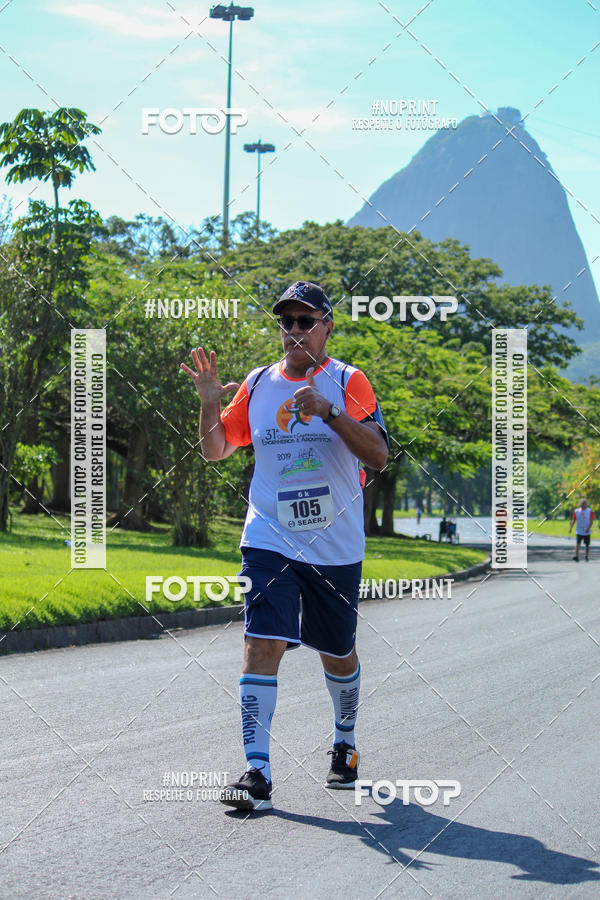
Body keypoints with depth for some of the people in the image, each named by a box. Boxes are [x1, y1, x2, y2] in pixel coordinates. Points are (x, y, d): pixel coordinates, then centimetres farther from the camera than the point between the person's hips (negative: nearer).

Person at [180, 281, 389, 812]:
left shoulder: (347, 381, -2)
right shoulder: (258, 383, 6)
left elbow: (378, 455, -13)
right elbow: (216, 451, 14)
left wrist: (327, 410, -25)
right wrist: (210, 404, -5)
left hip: (336, 545, -1)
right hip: (270, 540, 1)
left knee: (337, 653, 13)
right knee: (262, 644, -15)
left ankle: (345, 743, 39)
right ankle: (257, 773, -17)